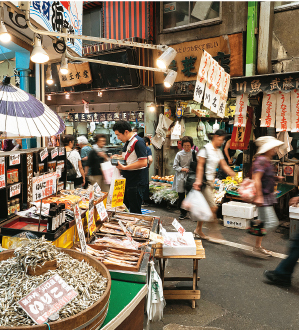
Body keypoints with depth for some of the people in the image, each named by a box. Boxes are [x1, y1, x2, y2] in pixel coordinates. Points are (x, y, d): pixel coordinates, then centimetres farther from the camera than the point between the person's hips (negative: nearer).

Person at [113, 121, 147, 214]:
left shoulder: (138, 142, -17)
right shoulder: (127, 142, 12)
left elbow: (143, 162, -25)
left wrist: (124, 167, -23)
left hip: (135, 184, -10)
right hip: (126, 182, 10)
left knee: (135, 212, 1)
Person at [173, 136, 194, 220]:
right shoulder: (179, 154, 0)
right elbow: (175, 166, 2)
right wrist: (183, 169, -12)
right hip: (181, 178, 1)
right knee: (181, 196, 6)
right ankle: (183, 212, 22)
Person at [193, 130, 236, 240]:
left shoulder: (218, 151, 13)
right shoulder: (206, 149, -11)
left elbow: (224, 166, 12)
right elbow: (200, 166, -14)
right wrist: (198, 180, -21)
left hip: (211, 181, 8)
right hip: (204, 181, -8)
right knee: (213, 207, -8)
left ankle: (198, 230, 21)